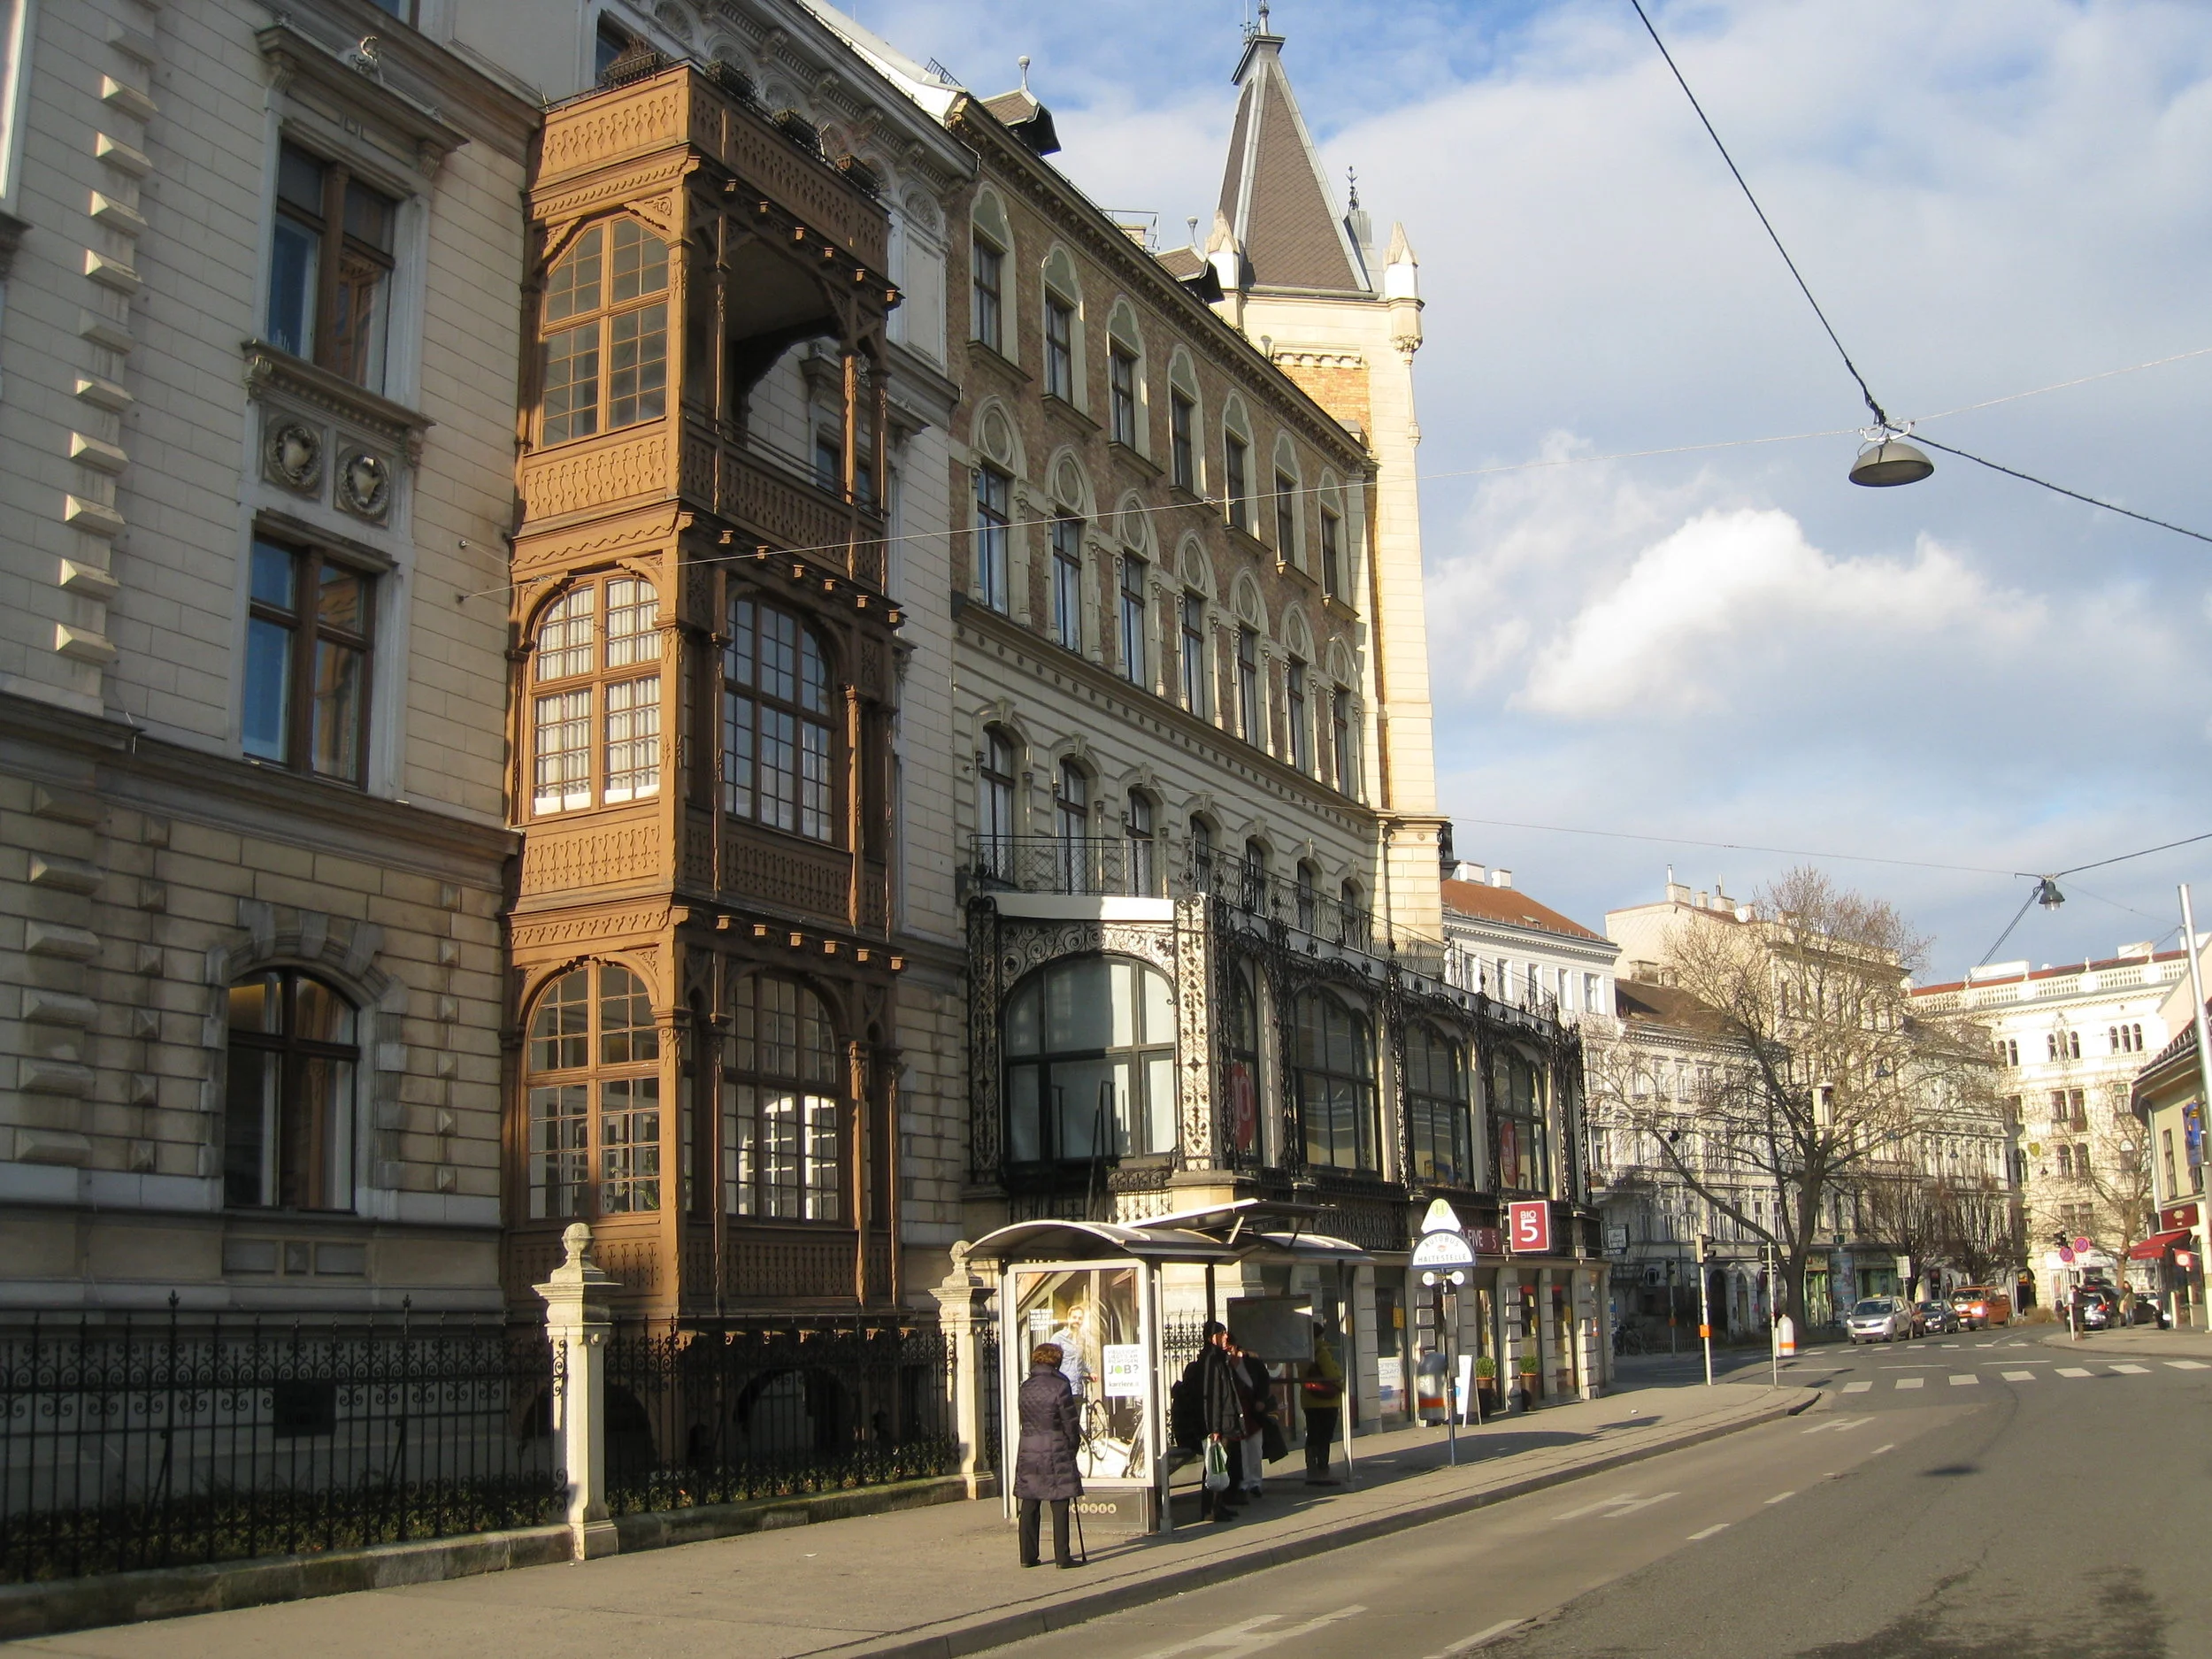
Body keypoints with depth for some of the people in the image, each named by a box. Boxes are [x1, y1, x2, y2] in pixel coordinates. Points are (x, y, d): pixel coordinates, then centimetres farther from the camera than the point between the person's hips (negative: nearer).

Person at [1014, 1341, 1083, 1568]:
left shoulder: (1026, 1387, 7)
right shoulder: (1060, 1386, -10)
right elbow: (1070, 1422, -7)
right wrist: (1073, 1447, 9)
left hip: (1027, 1451, 5)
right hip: (1055, 1452, -5)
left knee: (1029, 1505, 9)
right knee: (1059, 1506, 0)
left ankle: (1028, 1556, 12)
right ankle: (1062, 1557, 0)